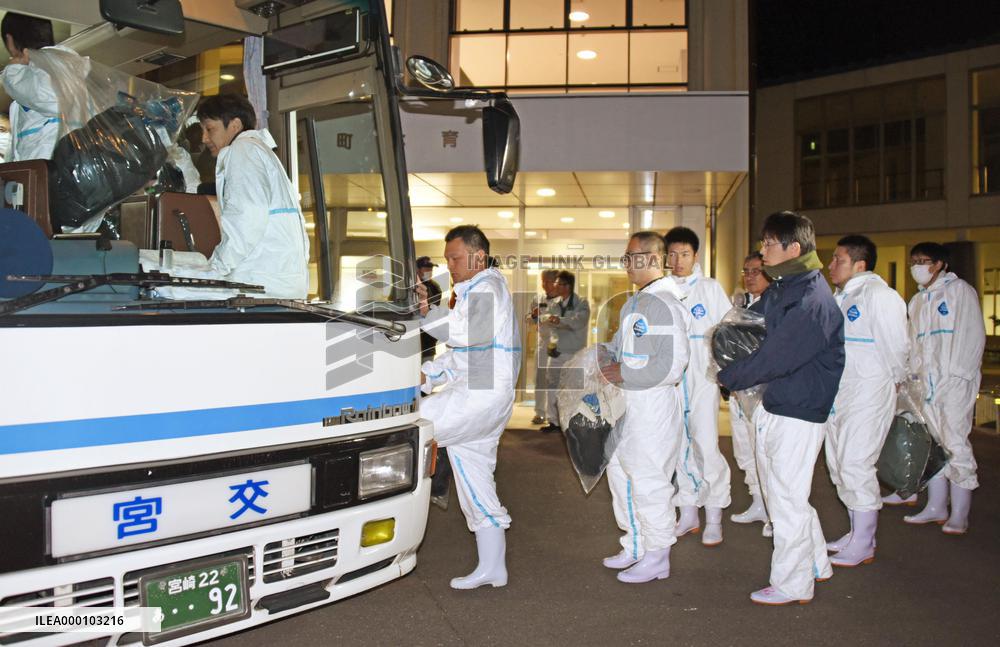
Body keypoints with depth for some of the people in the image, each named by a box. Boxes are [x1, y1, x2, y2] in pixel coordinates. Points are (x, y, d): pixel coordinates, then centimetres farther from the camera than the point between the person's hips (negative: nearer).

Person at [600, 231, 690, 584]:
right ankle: (636, 545, 34)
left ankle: (657, 557, 15)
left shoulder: (664, 304, -18)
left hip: (653, 405, -10)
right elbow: (620, 344, 22)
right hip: (628, 404, 10)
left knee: (648, 481, -1)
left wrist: (623, 375, -18)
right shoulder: (635, 302, 14)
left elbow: (671, 365, -25)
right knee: (620, 473, 18)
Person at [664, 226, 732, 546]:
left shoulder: (710, 288, 2)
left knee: (706, 446, -7)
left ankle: (714, 517, 6)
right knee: (679, 447, 10)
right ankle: (688, 513, 22)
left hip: (703, 378, -3)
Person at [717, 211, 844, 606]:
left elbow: (776, 358, -22)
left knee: (787, 500, 3)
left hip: (798, 414, -9)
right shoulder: (778, 290, 8)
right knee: (779, 492, 20)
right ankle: (816, 565, 37)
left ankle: (791, 585, 20)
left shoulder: (812, 302, -22)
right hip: (771, 407, 9)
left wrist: (727, 377, -10)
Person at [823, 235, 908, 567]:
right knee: (839, 466, 14)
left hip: (867, 396, -9)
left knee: (856, 466, -6)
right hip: (837, 396, 9)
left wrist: (895, 382, 1)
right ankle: (857, 535, 27)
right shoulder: (840, 297, 15)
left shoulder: (879, 295, -14)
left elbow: (894, 347, -11)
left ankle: (863, 546, 7)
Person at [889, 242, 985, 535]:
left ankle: (959, 516, -3)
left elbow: (973, 336, -8)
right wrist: (913, 374, 9)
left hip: (955, 381, -7)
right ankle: (936, 507, 18)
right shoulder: (917, 301, 19)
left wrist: (958, 374, -14)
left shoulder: (960, 290, -1)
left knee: (955, 443, -9)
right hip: (927, 382, 7)